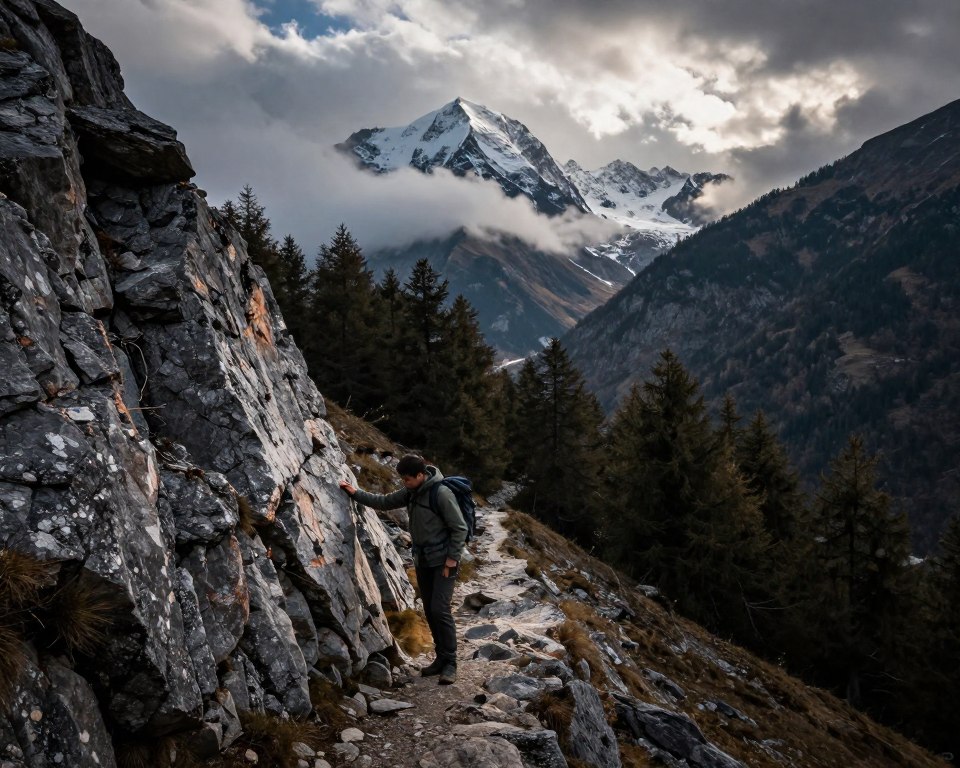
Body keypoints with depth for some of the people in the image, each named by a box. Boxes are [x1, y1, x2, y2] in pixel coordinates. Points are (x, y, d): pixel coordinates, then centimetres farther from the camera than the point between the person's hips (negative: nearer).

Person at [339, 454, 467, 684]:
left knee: (440, 609, -13)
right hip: (422, 561, 8)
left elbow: (459, 528, -17)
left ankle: (450, 663, -4)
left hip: (443, 562, -8)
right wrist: (355, 493, 6)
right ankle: (441, 658, 20)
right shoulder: (411, 492, 4)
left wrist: (452, 559, -17)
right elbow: (384, 501, 13)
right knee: (430, 611, 10)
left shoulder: (441, 493, -20)